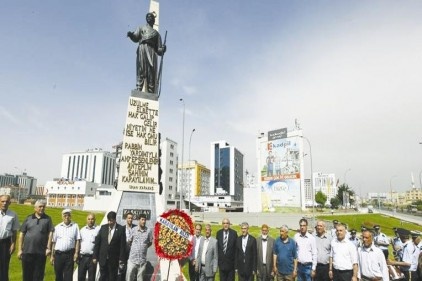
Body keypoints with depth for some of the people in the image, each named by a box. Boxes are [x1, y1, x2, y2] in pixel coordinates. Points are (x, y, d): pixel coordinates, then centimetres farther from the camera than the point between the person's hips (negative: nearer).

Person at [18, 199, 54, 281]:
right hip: (27, 251, 1)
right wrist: (20, 249, 2)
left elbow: (50, 233, 0)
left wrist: (48, 247, -8)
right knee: (27, 274, 10)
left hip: (41, 252, -1)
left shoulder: (47, 219, 5)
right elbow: (21, 234, 7)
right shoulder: (28, 218, 7)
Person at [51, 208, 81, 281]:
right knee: (58, 275, 11)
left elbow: (77, 240, 2)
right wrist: (52, 255, 5)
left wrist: (76, 252, -6)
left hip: (70, 254, -2)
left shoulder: (75, 226, 3)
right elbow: (53, 242, 8)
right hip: (58, 254, 2)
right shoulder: (57, 227, 7)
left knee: (68, 275, 0)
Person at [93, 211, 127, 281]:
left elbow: (123, 245, -7)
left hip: (114, 259, -2)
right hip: (103, 258, 2)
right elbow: (97, 243, 5)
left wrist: (121, 259, -9)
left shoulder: (121, 229, -7)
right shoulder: (103, 227, 2)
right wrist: (95, 256, 2)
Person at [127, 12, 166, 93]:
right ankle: (138, 90, -25)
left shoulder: (157, 33, 29)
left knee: (152, 74, -10)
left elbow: (158, 50, 19)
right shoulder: (141, 28, 27)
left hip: (152, 52, 1)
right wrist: (131, 35, -16)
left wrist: (162, 50, -5)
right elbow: (136, 38, 7)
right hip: (142, 49, -1)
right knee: (141, 71, -17)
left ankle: (151, 94, -16)